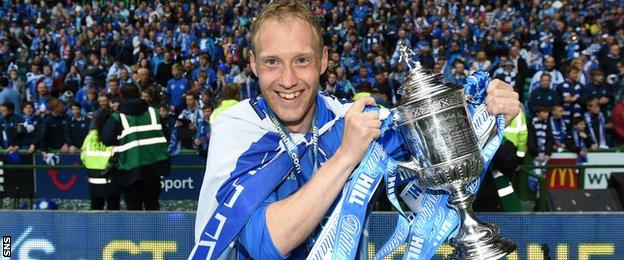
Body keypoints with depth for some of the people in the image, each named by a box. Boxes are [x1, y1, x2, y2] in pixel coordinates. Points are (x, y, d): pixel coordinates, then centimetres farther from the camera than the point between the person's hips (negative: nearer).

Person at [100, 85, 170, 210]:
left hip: (130, 168, -3)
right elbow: (165, 135, 13)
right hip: (153, 165, 3)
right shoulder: (153, 112, 10)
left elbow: (106, 140, -8)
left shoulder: (117, 117, -3)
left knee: (134, 205, 4)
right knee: (152, 203, 15)